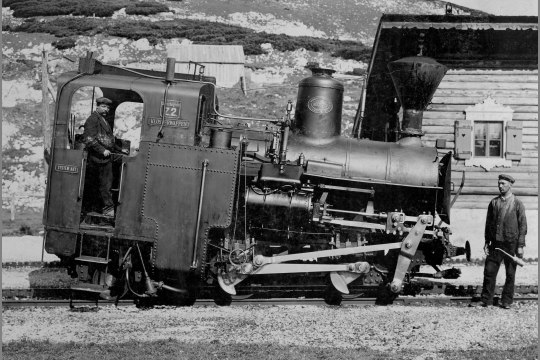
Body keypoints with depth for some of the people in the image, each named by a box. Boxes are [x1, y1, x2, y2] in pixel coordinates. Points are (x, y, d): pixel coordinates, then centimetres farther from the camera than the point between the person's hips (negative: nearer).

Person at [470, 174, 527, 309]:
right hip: (496, 242, 3)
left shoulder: (517, 204, -1)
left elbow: (522, 225, -2)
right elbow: (488, 223, 13)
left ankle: (507, 301, 15)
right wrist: (487, 241, 7)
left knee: (510, 274, 5)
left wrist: (520, 246, -7)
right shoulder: (494, 202, 9)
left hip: (511, 244, -3)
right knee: (489, 271, 1)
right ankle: (486, 300, 9)